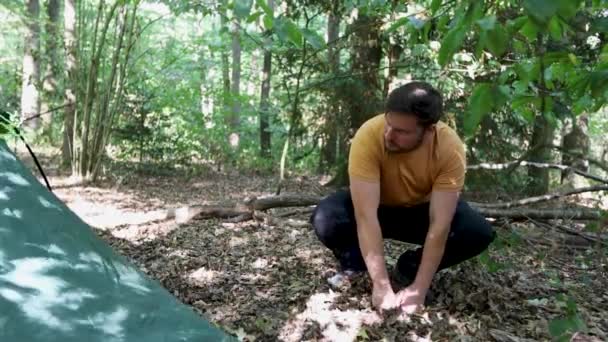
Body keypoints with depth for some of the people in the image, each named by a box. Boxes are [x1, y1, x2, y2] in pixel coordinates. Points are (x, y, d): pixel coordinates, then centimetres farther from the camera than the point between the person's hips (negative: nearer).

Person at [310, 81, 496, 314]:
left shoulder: (450, 148, -30)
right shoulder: (369, 136, -34)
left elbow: (439, 226, -30)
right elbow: (366, 217, -36)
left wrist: (419, 289, -33)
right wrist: (381, 286, -38)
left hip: (422, 210, 2)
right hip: (375, 206, -1)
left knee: (479, 233, -24)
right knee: (326, 219, -31)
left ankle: (407, 270, -1)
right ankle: (355, 268, 1)